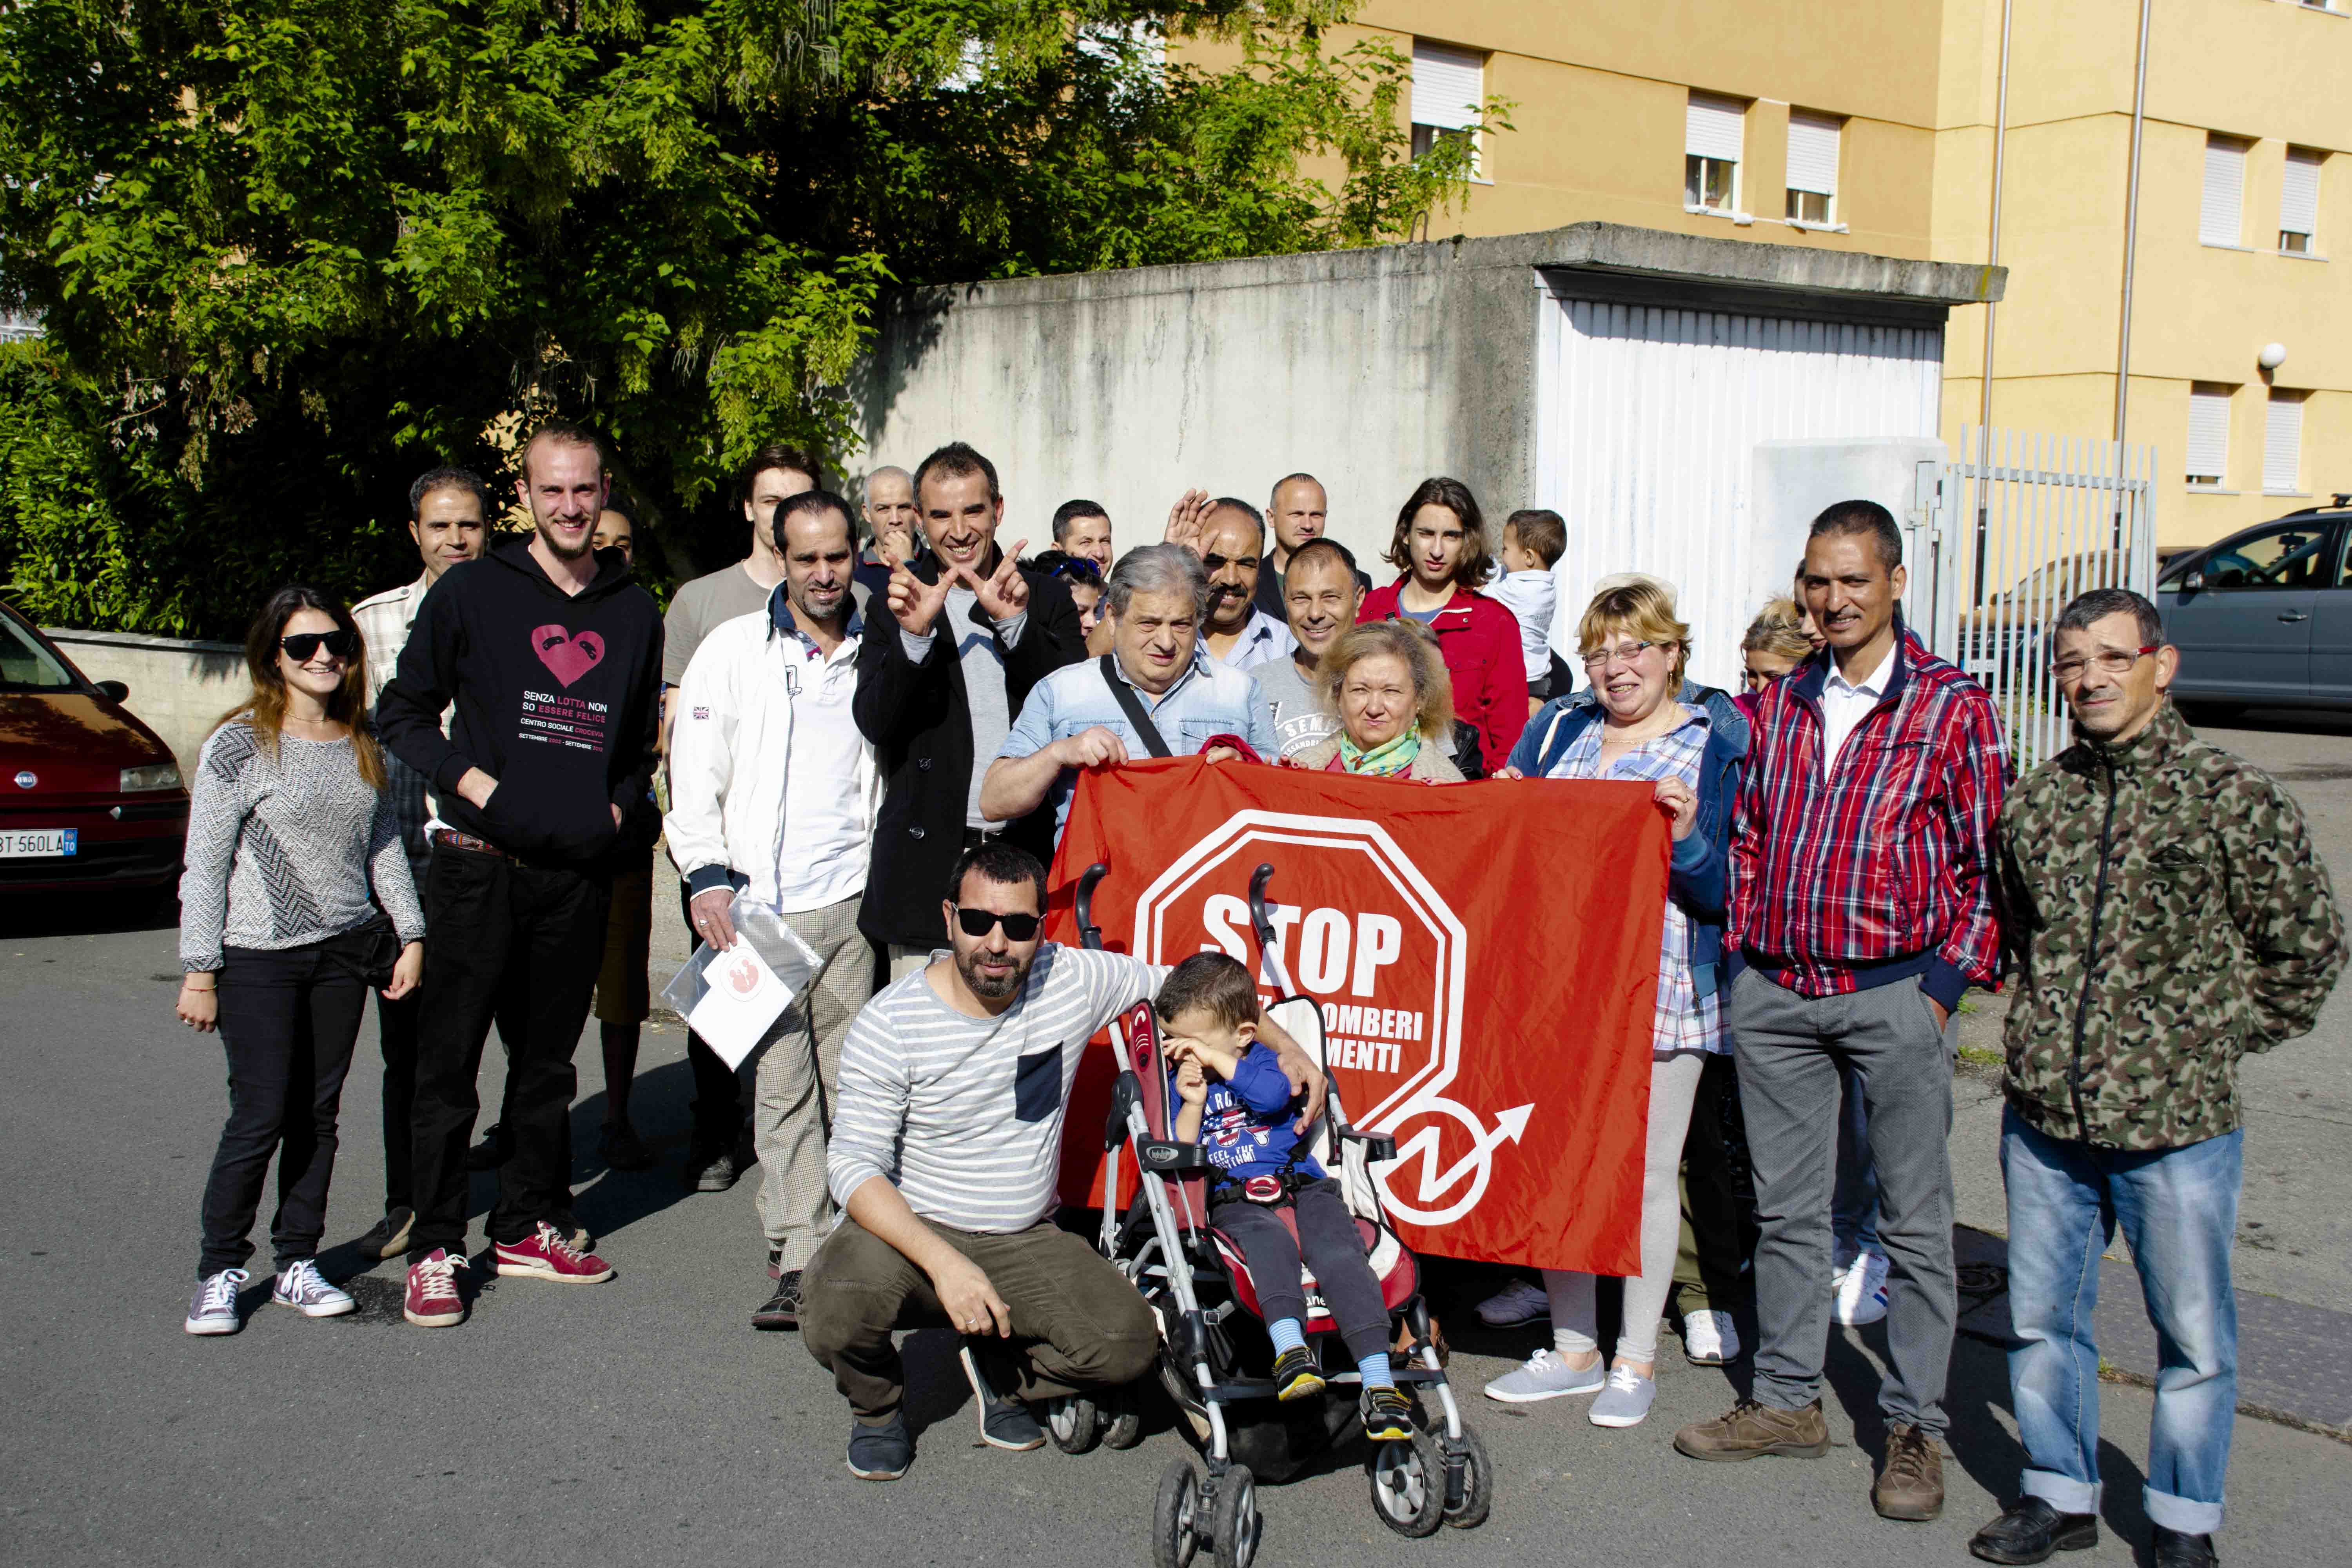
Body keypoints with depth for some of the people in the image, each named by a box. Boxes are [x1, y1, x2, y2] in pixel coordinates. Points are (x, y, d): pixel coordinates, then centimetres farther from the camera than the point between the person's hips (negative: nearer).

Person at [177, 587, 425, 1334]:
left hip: (345, 950, 5)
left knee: (317, 1113, 8)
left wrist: (410, 934, 9)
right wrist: (199, 971, -8)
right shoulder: (241, 745, -8)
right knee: (261, 1116, -4)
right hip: (258, 957, -5)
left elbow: (384, 844, 16)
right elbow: (205, 865, -7)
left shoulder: (362, 744, 8)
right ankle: (220, 1273, 10)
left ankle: (298, 1264, 18)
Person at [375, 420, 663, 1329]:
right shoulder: (472, 593, 1)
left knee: (548, 1064, 12)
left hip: (580, 871, 4)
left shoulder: (634, 610, 12)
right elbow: (404, 711, 3)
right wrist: (470, 782, -10)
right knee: (449, 1063, -2)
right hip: (479, 867, -3)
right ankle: (436, 1249, 6)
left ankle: (528, 1228, 24)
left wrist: (620, 807, 6)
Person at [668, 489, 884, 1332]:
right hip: (761, 901, -2)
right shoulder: (735, 648, 5)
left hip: (851, 897, 2)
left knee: (854, 1078, 4)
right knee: (782, 1081, -5)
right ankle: (797, 1258, 0)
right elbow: (695, 771, 2)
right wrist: (707, 875, -7)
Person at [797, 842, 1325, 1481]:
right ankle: (876, 1403, 5)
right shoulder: (890, 1022, -15)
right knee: (837, 1303, -33)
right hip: (914, 1234, -2)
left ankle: (1000, 1370, 12)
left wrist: (1286, 1048, 3)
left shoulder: (1075, 980, -7)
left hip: (1026, 1243, 3)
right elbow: (853, 1164, -19)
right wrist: (945, 1264, -31)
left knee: (1129, 1342, -21)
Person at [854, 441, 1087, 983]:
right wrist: (913, 637, -20)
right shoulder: (896, 601, 7)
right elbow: (875, 723, -3)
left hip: (1030, 852, 1)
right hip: (929, 853, -1)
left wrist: (1015, 624, -15)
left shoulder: (1046, 598, 10)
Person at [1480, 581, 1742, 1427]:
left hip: (1662, 991, -4)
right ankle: (1572, 1347, 23)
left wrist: (1688, 838, -22)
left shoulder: (1717, 748, -1)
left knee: (1646, 1174, 4)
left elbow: (1726, 894, -5)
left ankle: (1637, 1358, 18)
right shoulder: (1558, 728, 10)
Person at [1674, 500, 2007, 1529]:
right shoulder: (1779, 704, 10)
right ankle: (1788, 1400, 24)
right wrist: (1741, 953, 8)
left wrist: (1948, 983, -8)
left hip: (1896, 992, -4)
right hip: (1774, 992, 4)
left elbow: (1987, 862, -3)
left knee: (1914, 1218, 4)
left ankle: (1914, 1426, 15)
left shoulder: (1952, 705, -3)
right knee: (1785, 1206, 12)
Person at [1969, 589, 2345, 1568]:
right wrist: (2051, 1032, 12)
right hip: (2041, 1118, 4)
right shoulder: (2033, 801, 5)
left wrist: (2217, 1043, 1)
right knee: (2042, 1318, 14)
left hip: (2179, 1124, -4)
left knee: (2195, 1334, 8)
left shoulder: (2234, 799, -8)